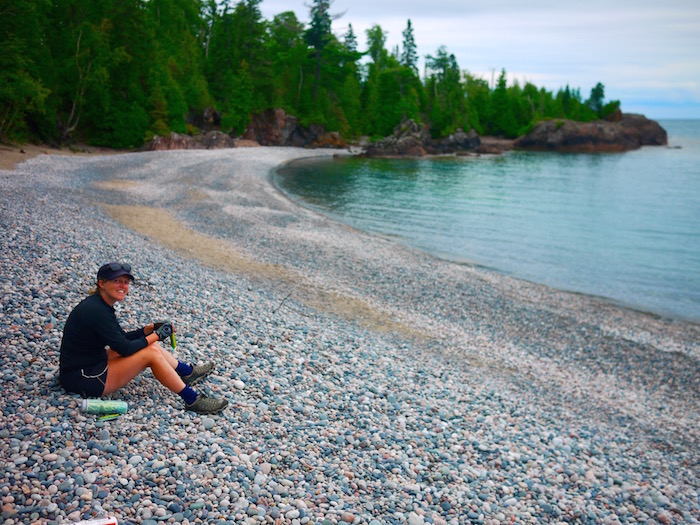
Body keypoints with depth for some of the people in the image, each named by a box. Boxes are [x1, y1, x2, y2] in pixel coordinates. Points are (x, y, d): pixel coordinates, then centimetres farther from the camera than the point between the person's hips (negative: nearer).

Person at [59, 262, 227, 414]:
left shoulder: (100, 305, 7)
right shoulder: (95, 311, -23)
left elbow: (121, 338, 14)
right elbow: (124, 348, -21)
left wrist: (149, 329, 1)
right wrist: (156, 335, -10)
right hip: (83, 380, -10)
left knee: (150, 346, 11)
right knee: (151, 353, -15)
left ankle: (188, 372, 28)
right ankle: (192, 400, -9)